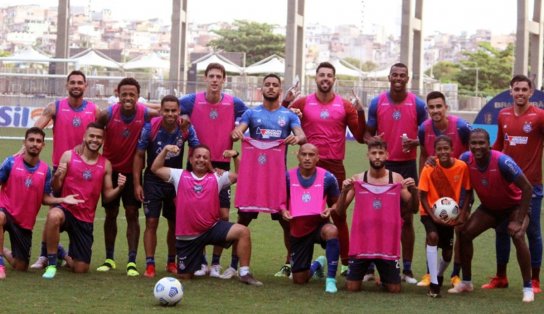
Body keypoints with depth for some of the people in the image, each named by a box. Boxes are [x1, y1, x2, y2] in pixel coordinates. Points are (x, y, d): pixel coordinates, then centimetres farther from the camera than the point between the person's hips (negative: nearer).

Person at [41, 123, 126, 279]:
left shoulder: (106, 164, 3)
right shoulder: (69, 156, -3)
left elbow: (107, 196, 6)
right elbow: (56, 188, -2)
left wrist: (119, 188, -14)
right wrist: (57, 176, -24)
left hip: (86, 219, 3)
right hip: (66, 209, -3)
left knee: (81, 269, 2)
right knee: (54, 216, -42)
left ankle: (66, 257, 41)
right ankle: (51, 263, -22)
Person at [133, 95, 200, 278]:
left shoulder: (186, 129, -11)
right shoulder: (150, 127, -15)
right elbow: (139, 155, -6)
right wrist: (137, 184, -9)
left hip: (176, 181, 2)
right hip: (153, 181, -2)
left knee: (175, 224, 9)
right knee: (151, 222, -8)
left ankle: (171, 262, 25)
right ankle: (150, 265, -4)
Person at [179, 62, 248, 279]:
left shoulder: (234, 104, -3)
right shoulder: (192, 101, -5)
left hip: (222, 165, 0)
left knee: (223, 214, -3)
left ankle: (216, 263, 9)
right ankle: (201, 262, 13)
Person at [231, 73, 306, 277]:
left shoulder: (288, 115, 8)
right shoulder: (252, 113, 9)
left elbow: (302, 136, -5)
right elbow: (238, 131, -4)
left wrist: (297, 138, -30)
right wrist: (236, 133, -29)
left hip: (278, 172, 0)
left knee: (287, 220, 0)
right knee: (243, 218, -2)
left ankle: (290, 263, 11)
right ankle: (235, 263, 4)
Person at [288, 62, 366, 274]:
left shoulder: (345, 106, 4)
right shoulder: (303, 103, 5)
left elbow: (361, 137, 3)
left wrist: (361, 112, -10)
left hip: (335, 166, 0)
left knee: (339, 216, 2)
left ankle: (346, 263, 7)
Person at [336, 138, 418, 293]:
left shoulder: (397, 179, -1)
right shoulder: (357, 180, -1)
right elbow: (340, 211, 0)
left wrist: (414, 191, -16)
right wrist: (344, 191, -17)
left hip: (388, 244, 0)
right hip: (361, 243, 0)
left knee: (394, 289, 0)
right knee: (352, 287, -2)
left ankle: (384, 278, 35)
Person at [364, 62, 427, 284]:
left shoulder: (417, 104, 0)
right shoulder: (377, 103, 1)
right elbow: (368, 132, 9)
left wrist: (414, 142, -15)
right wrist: (372, 142, -14)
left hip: (407, 165, 0)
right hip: (382, 164, 0)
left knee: (407, 218, 3)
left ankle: (407, 269, 9)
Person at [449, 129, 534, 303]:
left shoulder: (502, 161, -34)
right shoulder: (466, 159, -20)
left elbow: (527, 188, -30)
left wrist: (519, 221, -32)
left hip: (514, 205, -5)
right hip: (489, 207, 5)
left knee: (518, 237, -28)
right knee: (465, 233, -5)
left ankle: (528, 288, -16)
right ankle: (466, 282, 13)